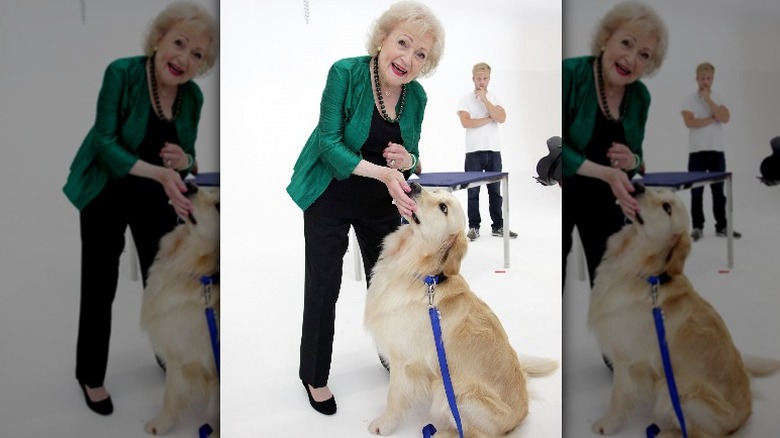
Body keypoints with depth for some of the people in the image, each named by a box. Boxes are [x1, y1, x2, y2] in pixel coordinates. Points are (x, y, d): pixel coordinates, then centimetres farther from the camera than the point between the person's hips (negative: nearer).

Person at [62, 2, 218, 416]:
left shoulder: (193, 96, -8)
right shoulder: (122, 72, -22)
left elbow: (187, 155, 1)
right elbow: (104, 143, -24)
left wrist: (185, 161, -23)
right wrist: (159, 172, -37)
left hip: (156, 199, 4)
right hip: (106, 195, -3)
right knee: (100, 287, 5)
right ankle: (90, 375, 26)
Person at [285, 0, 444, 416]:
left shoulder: (416, 95, -7)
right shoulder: (346, 73, -20)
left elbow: (410, 156, 3)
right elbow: (328, 143, -22)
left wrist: (406, 162, -22)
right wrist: (382, 172, -34)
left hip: (382, 204, 4)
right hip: (331, 199, -4)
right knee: (323, 289, 3)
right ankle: (314, 376, 24)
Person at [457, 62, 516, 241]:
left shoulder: (495, 98, 8)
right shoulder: (465, 99, 1)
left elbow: (501, 118, -9)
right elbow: (466, 122, -14)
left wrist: (484, 99, -11)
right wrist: (489, 119, -7)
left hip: (494, 151, 2)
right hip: (473, 152, -2)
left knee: (495, 191, 7)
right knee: (473, 191, 3)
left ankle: (498, 226, 14)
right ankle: (473, 227, 11)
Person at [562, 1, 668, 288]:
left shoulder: (640, 96, -2)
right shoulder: (570, 73, -19)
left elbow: (636, 156, 8)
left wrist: (632, 162, -16)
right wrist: (606, 173, -32)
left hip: (604, 201, 5)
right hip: (563, 195, -4)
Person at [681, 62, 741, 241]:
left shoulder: (718, 98, 7)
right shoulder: (689, 99, -1)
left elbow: (725, 118, -10)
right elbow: (690, 122, -15)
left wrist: (708, 99, -11)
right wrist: (713, 119, -8)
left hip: (717, 151, 3)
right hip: (697, 152, -3)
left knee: (719, 191, 8)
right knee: (697, 192, 1)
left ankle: (721, 226, 15)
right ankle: (697, 227, 7)